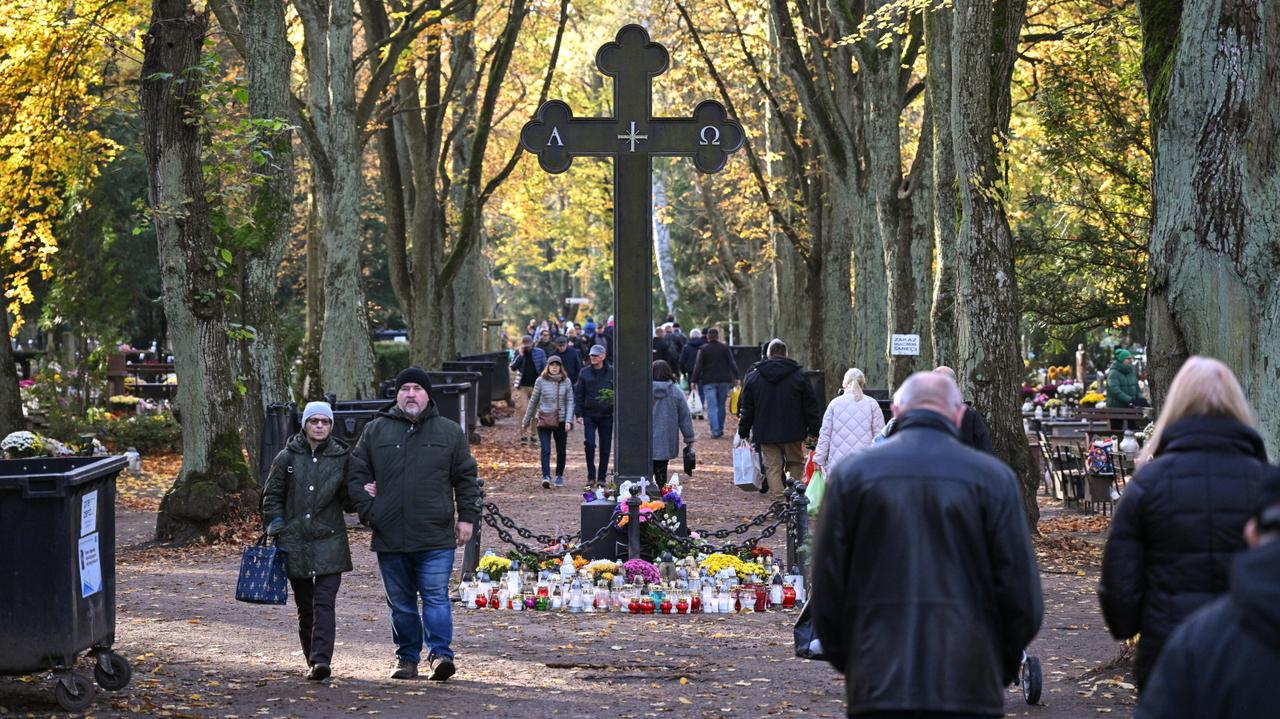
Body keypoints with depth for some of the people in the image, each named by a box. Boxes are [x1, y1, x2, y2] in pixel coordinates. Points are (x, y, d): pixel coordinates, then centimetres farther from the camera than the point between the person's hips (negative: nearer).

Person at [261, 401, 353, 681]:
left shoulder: (341, 458, 3)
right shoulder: (287, 458, 4)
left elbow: (348, 501, 9)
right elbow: (272, 496, 10)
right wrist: (276, 527, -1)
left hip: (329, 543, -2)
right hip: (294, 543, 2)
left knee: (324, 603, -13)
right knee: (305, 606, 9)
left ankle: (321, 660, -20)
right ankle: (312, 660, 20)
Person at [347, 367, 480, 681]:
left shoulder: (450, 432, 7)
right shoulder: (375, 431, 8)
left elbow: (466, 478, 10)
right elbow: (356, 474, 10)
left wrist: (467, 517, 4)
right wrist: (368, 511, -1)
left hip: (436, 538, -2)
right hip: (390, 537, 2)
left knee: (436, 597, -9)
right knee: (400, 603, 9)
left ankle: (439, 654, -10)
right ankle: (407, 658, 18)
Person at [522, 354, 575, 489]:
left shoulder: (566, 382, 2)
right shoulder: (541, 381, 0)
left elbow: (570, 402, 2)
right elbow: (533, 401, 9)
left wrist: (569, 421, -10)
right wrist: (527, 420, 14)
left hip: (561, 421, 1)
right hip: (544, 420, -1)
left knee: (561, 451, 10)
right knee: (545, 450, -13)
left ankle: (559, 476, 26)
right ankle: (546, 477, -22)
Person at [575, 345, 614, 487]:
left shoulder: (612, 372, 1)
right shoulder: (585, 372, 3)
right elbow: (578, 394, 6)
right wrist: (579, 413, -1)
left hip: (606, 416, 0)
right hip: (589, 415, 0)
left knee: (605, 447, 4)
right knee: (589, 444, -10)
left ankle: (602, 477, 14)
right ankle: (591, 477, 1)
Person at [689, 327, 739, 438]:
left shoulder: (703, 349, -3)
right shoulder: (725, 348, 3)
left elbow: (698, 366, -4)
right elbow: (732, 364, 1)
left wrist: (694, 380, -1)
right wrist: (735, 377, 4)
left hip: (709, 382, -2)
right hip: (724, 381, 2)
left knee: (712, 407, -4)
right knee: (721, 406, 15)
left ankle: (715, 431, -13)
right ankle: (720, 429, 20)